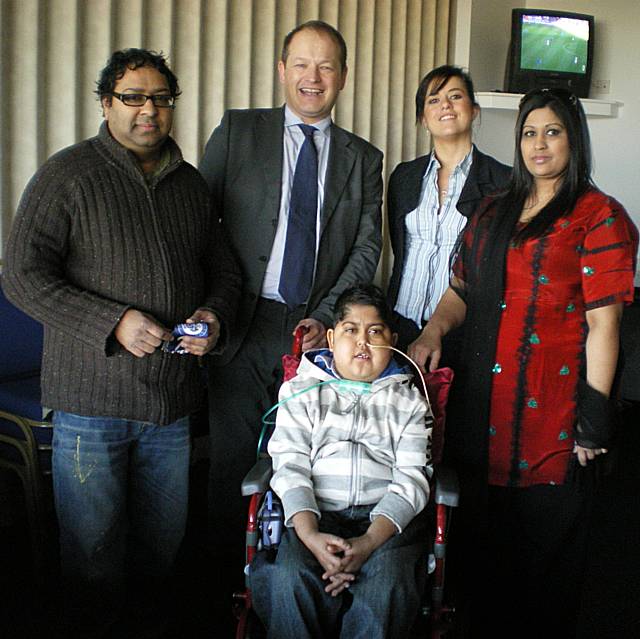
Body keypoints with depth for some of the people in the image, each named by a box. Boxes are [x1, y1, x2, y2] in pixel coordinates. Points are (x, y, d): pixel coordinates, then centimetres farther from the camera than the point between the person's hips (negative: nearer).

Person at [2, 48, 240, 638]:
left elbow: (224, 266, 19)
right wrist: (113, 321, -20)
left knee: (163, 540, 17)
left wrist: (214, 313, -3)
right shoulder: (68, 174, -5)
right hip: (93, 397, -4)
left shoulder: (190, 184, 11)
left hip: (173, 398, 5)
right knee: (93, 548, 8)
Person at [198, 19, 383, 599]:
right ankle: (231, 583, 23)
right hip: (244, 330, -1)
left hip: (317, 333, 1)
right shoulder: (238, 132, 7)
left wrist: (325, 317, -8)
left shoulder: (363, 158, 12)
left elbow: (367, 248, 5)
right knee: (233, 462, 6)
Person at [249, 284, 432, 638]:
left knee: (386, 587, -32)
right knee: (290, 579, -31)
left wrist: (369, 542, -16)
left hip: (386, 517, 0)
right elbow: (290, 466, 4)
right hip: (315, 515, 0)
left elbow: (411, 478, 3)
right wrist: (311, 535, -16)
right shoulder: (301, 390, 17)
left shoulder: (409, 400, 16)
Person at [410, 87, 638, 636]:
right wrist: (433, 331, -1)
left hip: (554, 400, -6)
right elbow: (462, 290, 19)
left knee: (543, 539, 6)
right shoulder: (492, 214, 15)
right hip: (486, 400, 6)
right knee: (481, 533, 16)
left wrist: (595, 414, -13)